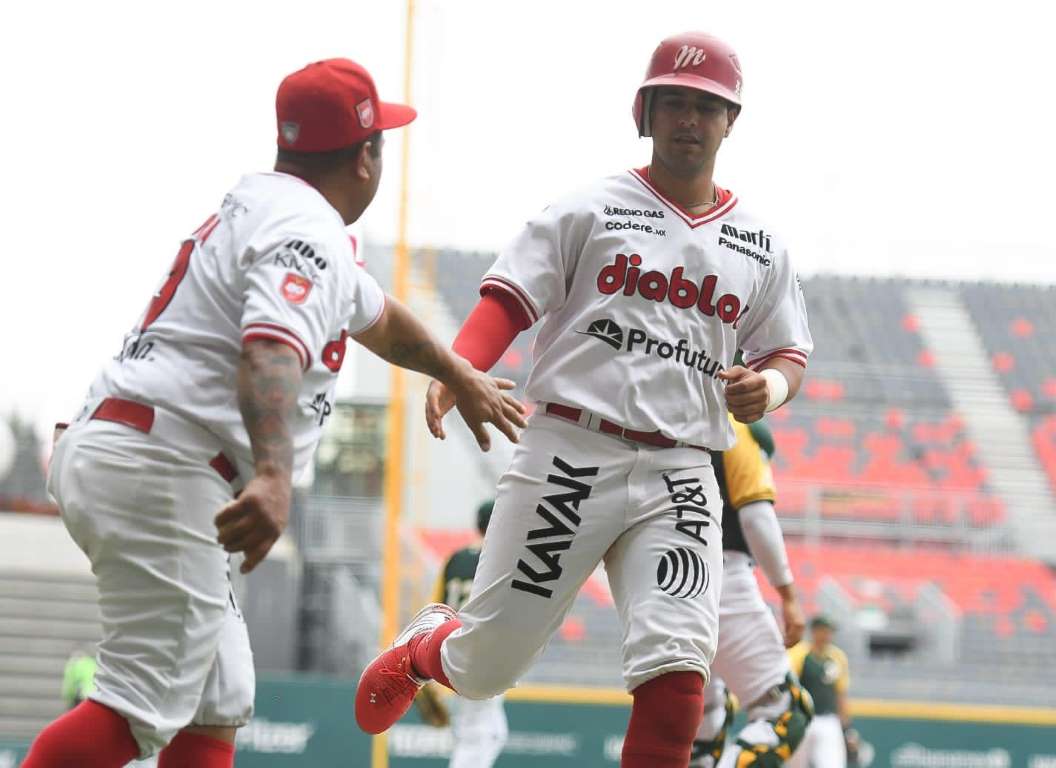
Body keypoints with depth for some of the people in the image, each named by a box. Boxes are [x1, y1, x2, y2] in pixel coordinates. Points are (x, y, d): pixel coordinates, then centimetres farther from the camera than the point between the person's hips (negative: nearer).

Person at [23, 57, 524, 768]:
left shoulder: (255, 206, 23)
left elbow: (375, 315, 41)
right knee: (148, 703, -16)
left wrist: (461, 377, 56)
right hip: (160, 468, -11)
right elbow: (272, 351, -30)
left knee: (218, 699, 13)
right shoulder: (307, 230, -10)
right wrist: (274, 477, -46)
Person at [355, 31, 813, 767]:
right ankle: (424, 646, 39)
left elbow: (788, 353, 19)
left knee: (678, 666, -18)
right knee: (485, 667, 4)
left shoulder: (760, 248, 15)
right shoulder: (590, 211, 5)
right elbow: (508, 301, -3)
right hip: (570, 452, -2)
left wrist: (770, 385, -6)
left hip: (678, 476, 2)